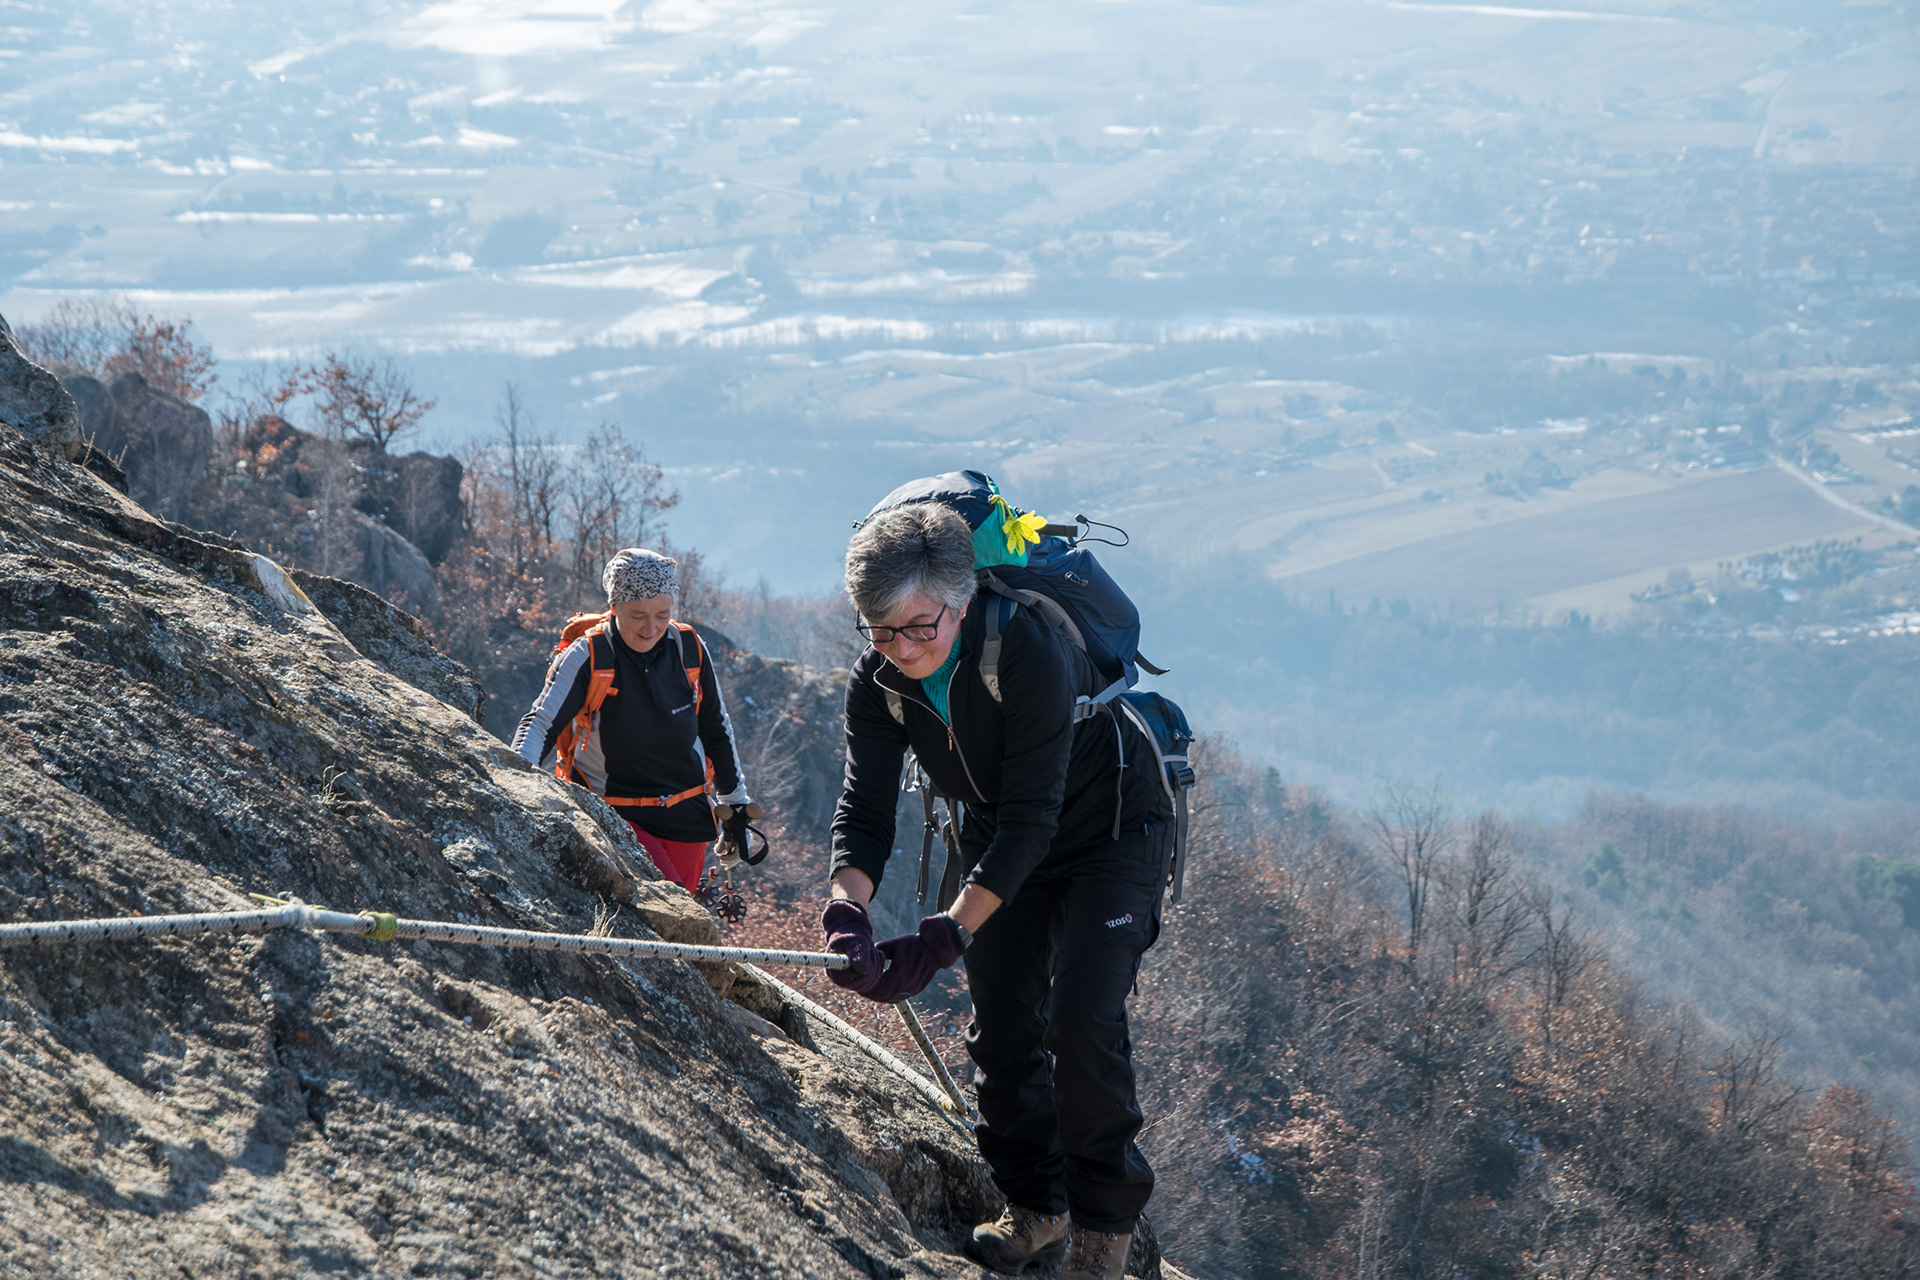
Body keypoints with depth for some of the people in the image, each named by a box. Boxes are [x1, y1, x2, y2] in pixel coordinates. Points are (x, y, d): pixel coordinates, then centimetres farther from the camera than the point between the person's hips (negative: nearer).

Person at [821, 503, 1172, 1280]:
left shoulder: (1030, 653, -36)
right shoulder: (877, 683, -17)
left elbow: (1031, 821, -36)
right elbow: (865, 811, -20)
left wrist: (946, 936, -43)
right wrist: (847, 910, -41)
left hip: (1110, 831, -6)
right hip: (1001, 842, 6)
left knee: (1081, 1018, -17)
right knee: (1001, 1025, 4)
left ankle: (1104, 1217, -2)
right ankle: (1036, 1209, 21)